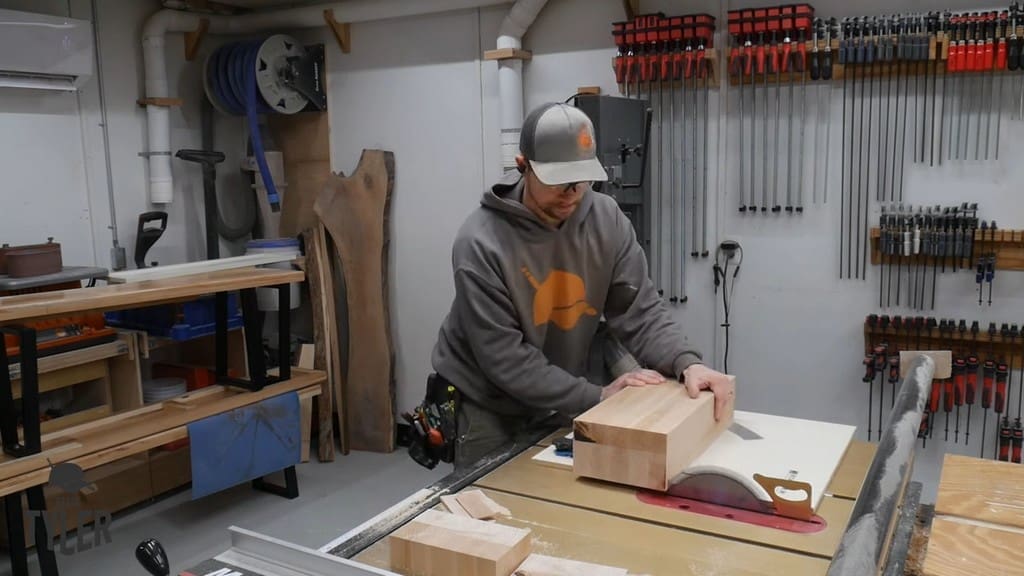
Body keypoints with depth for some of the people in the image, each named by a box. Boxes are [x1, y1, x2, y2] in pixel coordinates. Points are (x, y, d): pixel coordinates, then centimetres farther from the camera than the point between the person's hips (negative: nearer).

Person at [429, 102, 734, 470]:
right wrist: (597, 397, -28)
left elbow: (640, 310, -11)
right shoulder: (480, 243, -26)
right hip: (487, 408, -4)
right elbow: (505, 359, -26)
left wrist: (686, 363, -29)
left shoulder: (607, 219, -12)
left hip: (562, 405, 4)